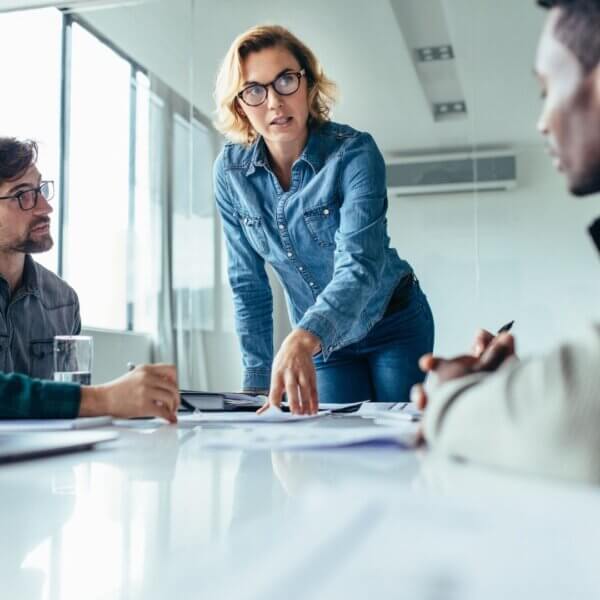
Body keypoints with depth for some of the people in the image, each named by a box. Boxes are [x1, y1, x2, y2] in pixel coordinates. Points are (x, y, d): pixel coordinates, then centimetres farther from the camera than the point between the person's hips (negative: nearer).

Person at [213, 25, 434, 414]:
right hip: (323, 341, 3)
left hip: (393, 327, -2)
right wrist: (258, 381, -9)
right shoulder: (230, 171, -11)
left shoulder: (354, 152, -24)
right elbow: (248, 283, -6)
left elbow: (359, 265, -37)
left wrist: (302, 339, -55)